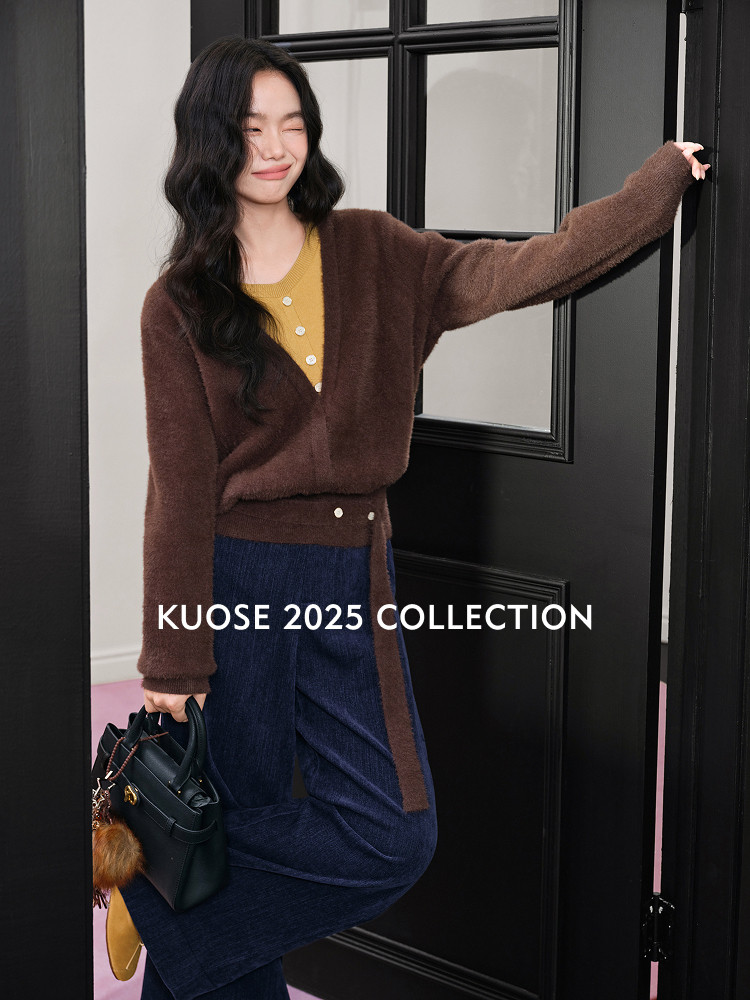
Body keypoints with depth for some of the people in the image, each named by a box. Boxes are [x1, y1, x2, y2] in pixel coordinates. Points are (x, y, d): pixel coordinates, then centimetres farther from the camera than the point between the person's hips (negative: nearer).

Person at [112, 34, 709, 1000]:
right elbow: (180, 487, -5)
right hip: (236, 582, -3)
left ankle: (160, 890, 15)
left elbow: (523, 271, -3)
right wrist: (173, 661, -8)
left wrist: (663, 179, -7)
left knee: (394, 837, 0)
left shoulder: (373, 253, 6)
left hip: (351, 577, 4)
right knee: (236, 823, 1)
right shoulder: (179, 305, -2)